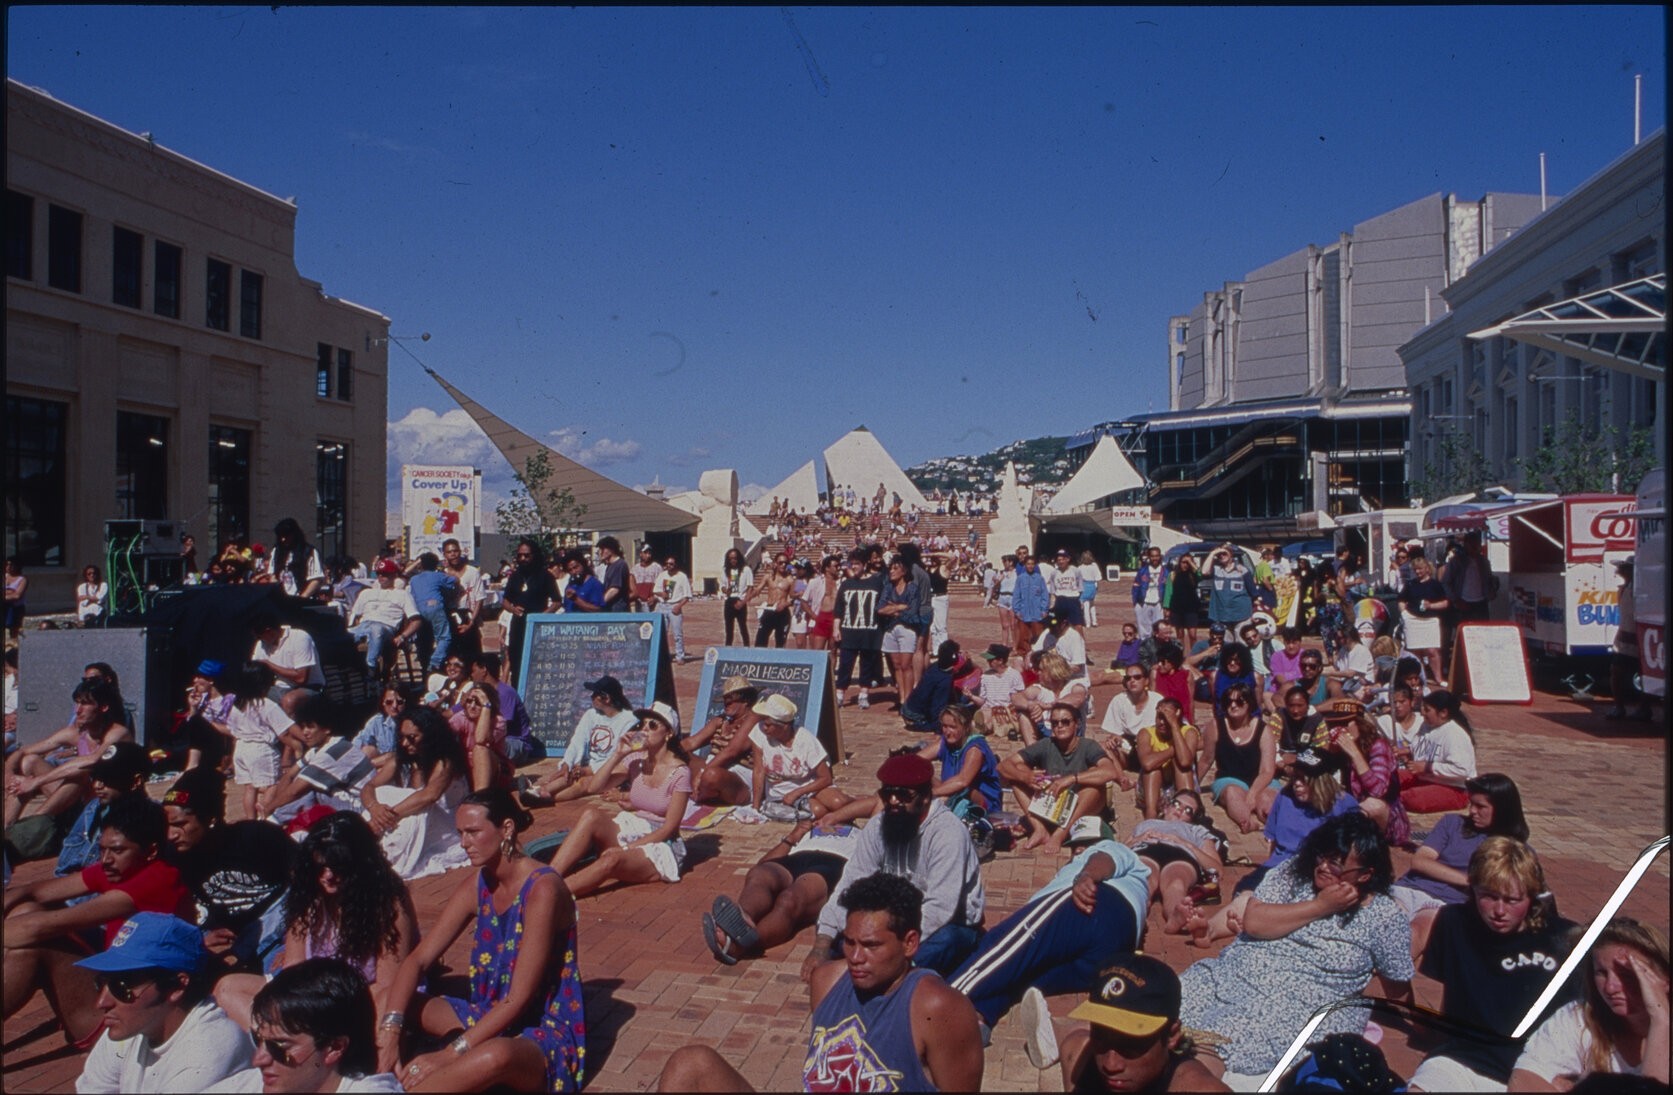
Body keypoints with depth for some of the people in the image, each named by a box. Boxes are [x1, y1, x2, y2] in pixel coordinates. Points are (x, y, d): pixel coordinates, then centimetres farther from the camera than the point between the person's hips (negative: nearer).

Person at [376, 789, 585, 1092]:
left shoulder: (542, 888, -20)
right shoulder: (479, 886, 2)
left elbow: (519, 999, -22)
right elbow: (417, 960, -2)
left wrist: (451, 1053, -25)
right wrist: (390, 1030, -18)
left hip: (545, 1033, -8)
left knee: (495, 1055, -41)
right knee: (391, 1001, -2)